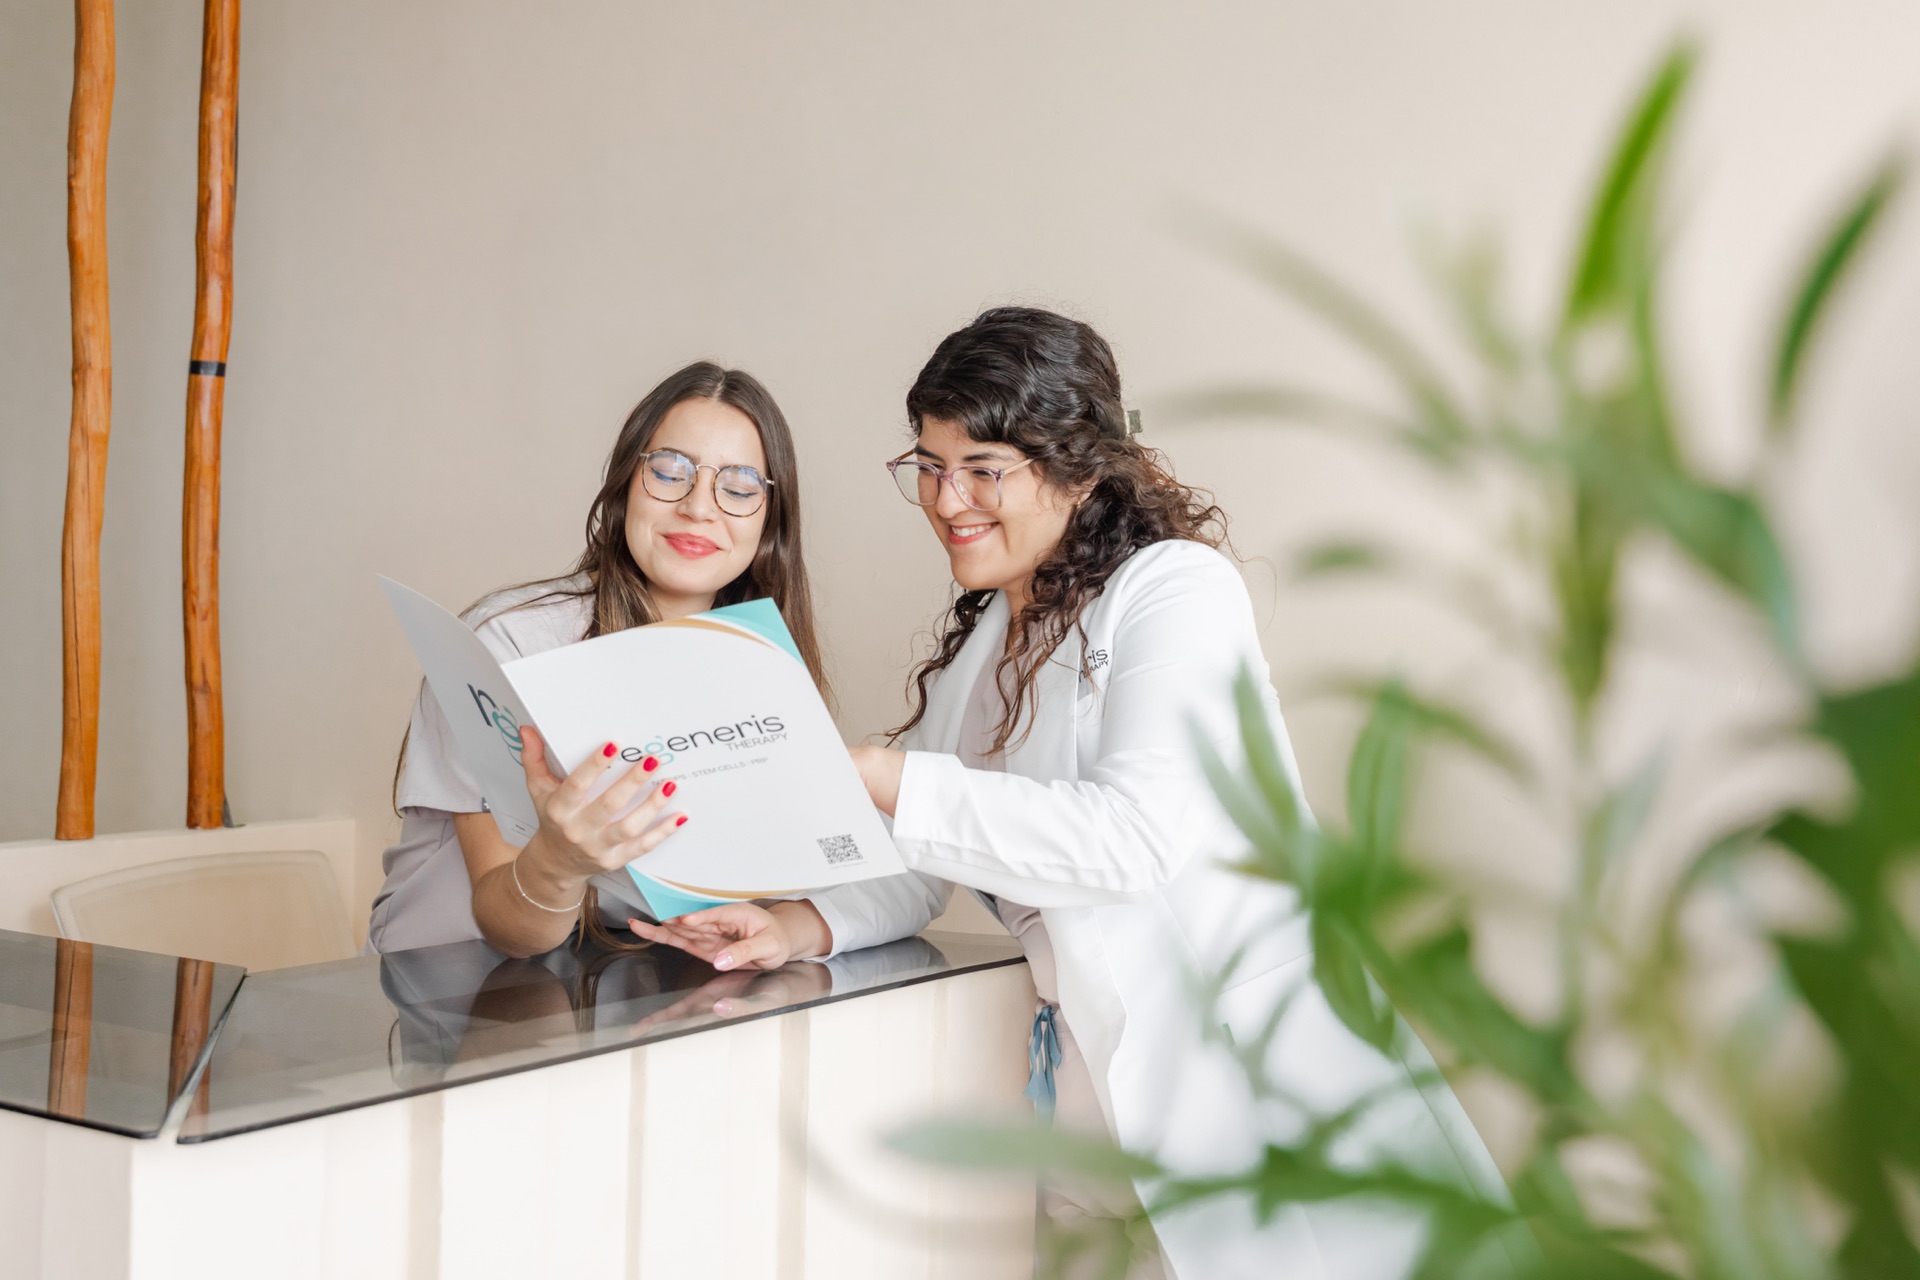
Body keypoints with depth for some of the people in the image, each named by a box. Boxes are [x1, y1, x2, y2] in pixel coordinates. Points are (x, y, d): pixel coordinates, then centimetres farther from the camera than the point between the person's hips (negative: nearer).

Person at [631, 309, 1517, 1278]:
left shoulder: (1177, 589, -10)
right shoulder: (978, 643, 14)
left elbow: (1137, 833, -25)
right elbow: (917, 869, 10)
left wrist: (880, 780, -27)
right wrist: (798, 930, -10)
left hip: (1254, 1077, -6)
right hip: (1094, 1075, 7)